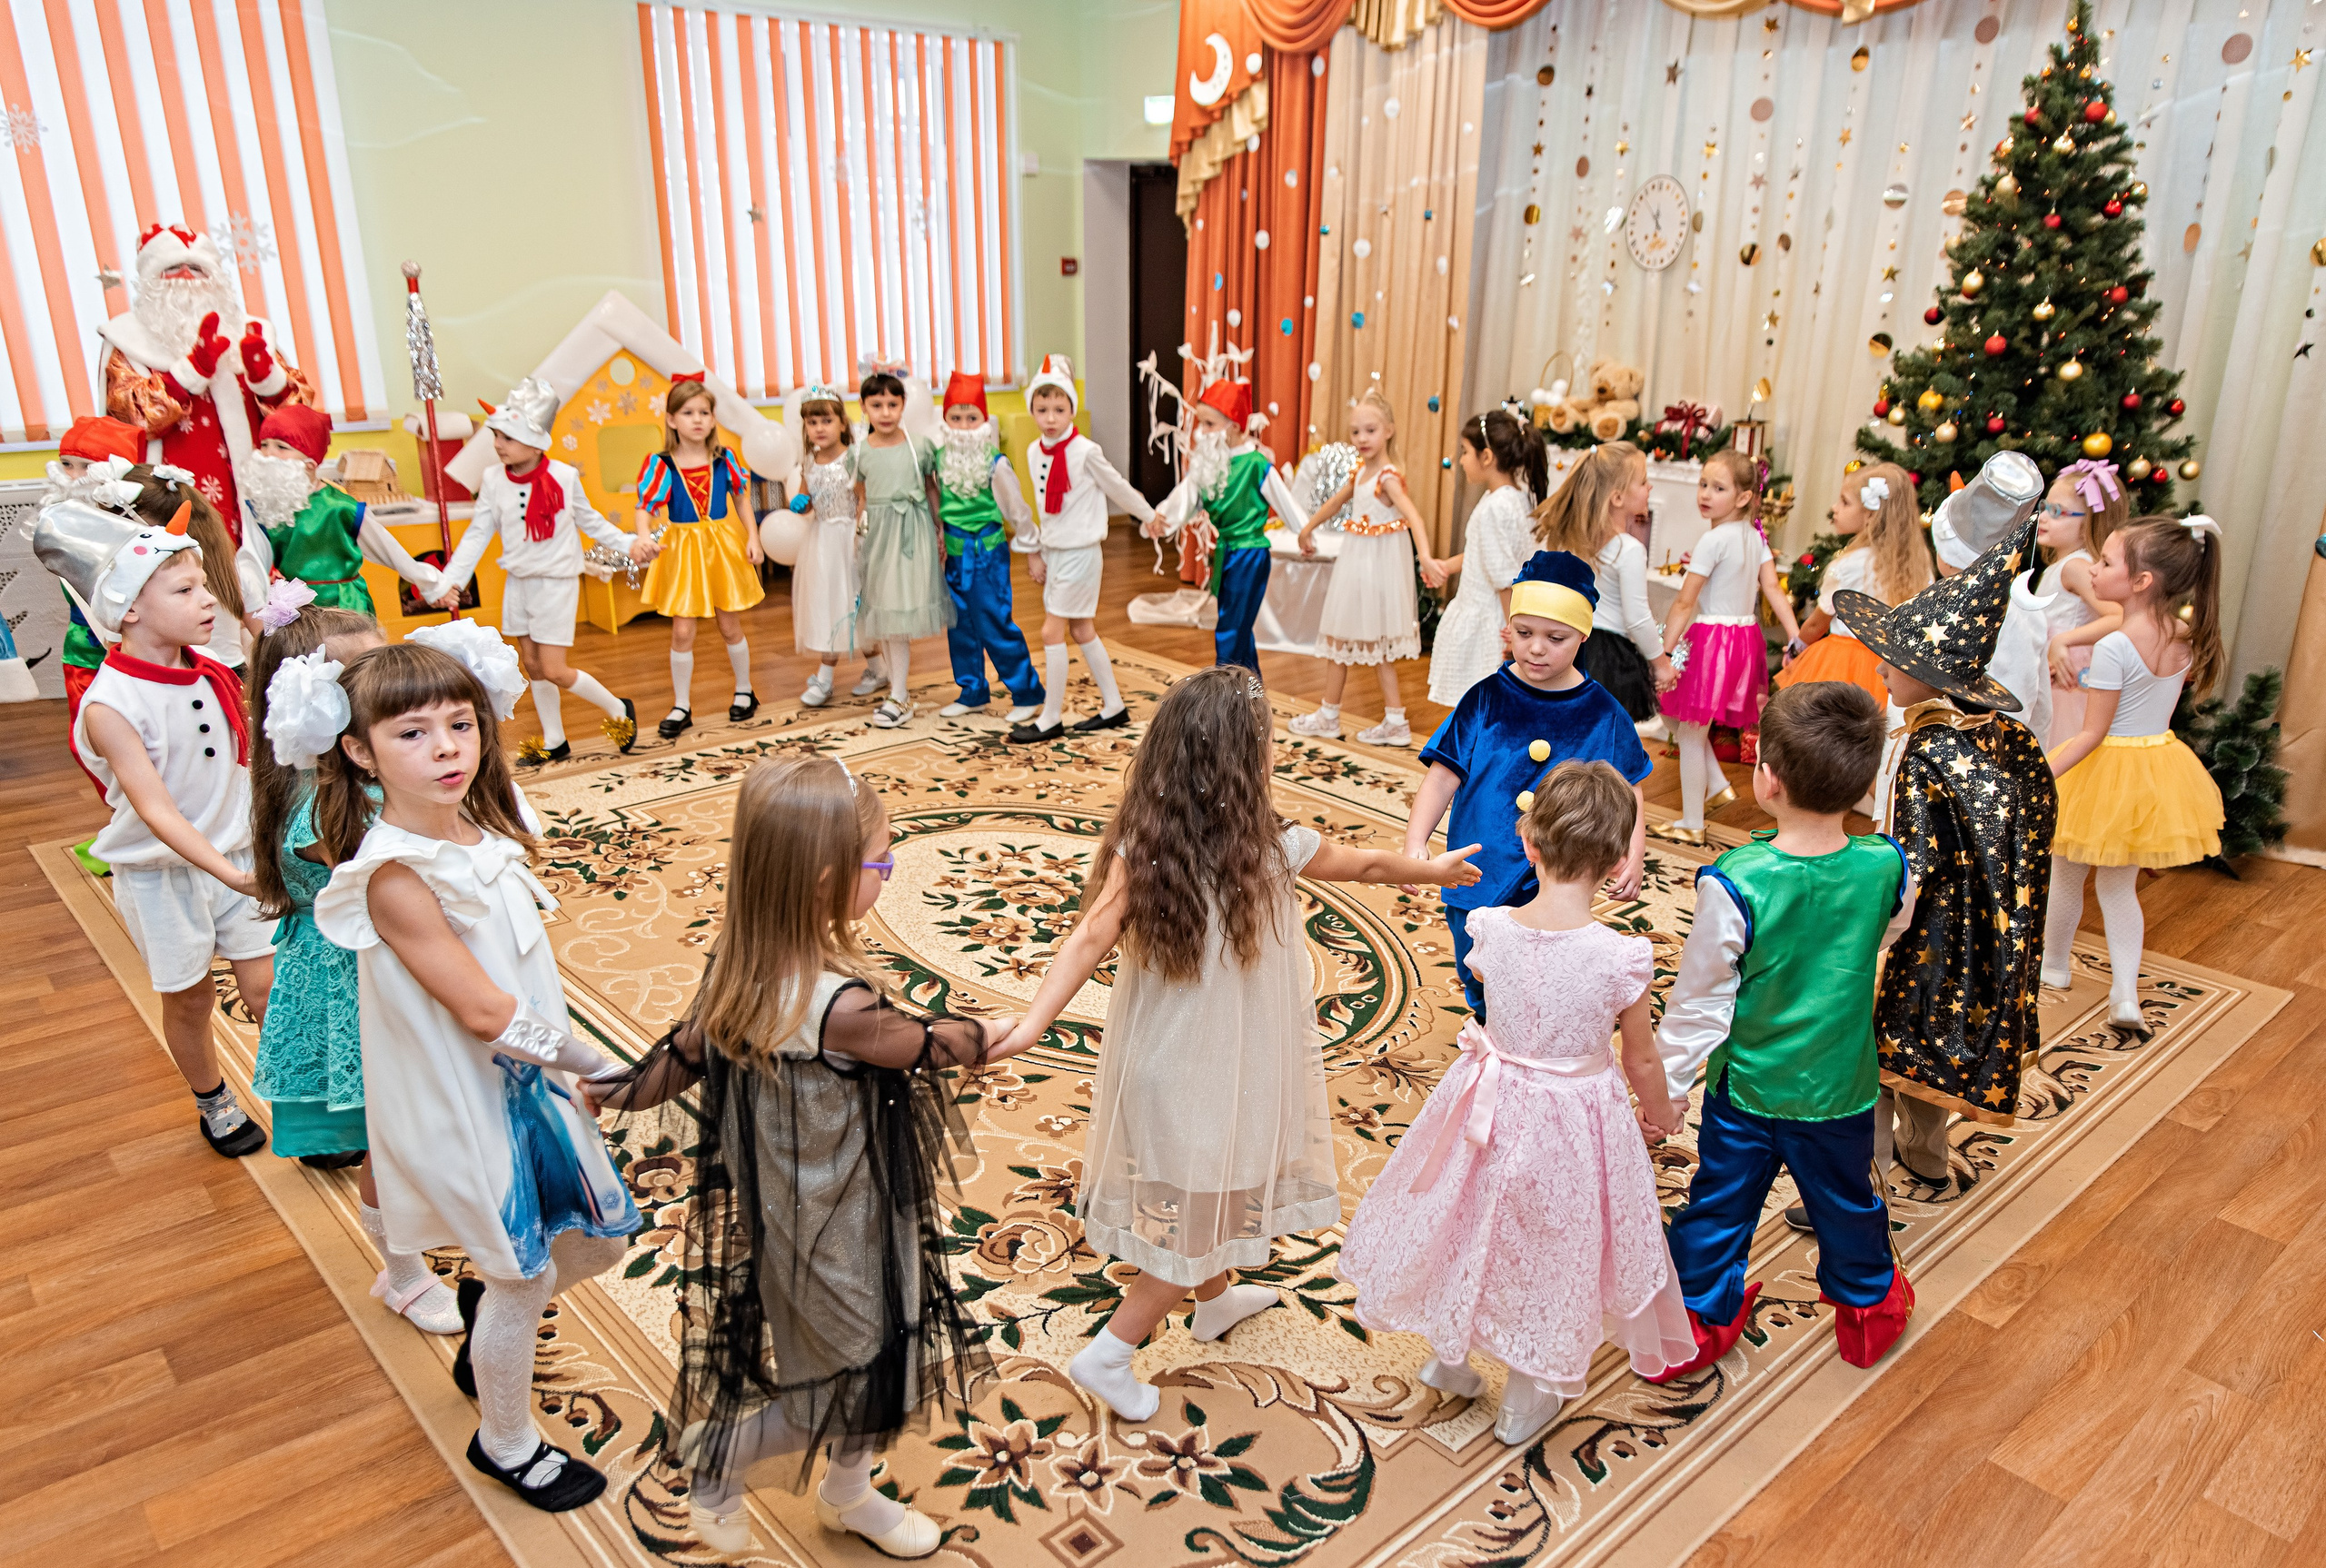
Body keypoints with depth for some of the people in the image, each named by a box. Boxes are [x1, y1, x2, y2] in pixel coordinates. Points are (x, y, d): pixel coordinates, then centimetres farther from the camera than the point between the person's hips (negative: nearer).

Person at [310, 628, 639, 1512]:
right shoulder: (395, 876, -27)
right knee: (527, 1276, 9)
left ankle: (483, 1304, 47)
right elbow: (485, 1012, -25)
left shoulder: (480, 827, -2)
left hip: (528, 1077, 7)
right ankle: (505, 1442, 36)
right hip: (461, 1103, -7)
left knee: (601, 1239, 17)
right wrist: (598, 1066, -18)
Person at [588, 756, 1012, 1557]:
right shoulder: (841, 1007, -35)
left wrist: (616, 1092, 21)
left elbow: (681, 1057, 1)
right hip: (833, 1234, -8)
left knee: (869, 1357, 27)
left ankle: (849, 1496, 49)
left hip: (772, 1213, 8)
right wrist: (989, 1035, 2)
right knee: (849, 1379, 17)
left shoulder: (735, 972, -12)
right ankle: (713, 1460, 33)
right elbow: (929, 1045, -18)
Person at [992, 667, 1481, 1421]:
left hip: (1165, 1067, 5)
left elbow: (1089, 940, -27)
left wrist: (1031, 1026, -30)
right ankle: (1109, 1352, 18)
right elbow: (1367, 863, -2)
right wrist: (1436, 868, 17)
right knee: (1207, 1210, 15)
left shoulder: (1142, 849, -15)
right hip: (1219, 1076, -5)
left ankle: (1215, 1298, 53)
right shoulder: (1275, 848, -20)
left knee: (1203, 1195, 29)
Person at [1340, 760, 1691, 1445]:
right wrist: (1662, 1112, 11)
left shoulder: (1491, 930, -19)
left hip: (1494, 1104, 2)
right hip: (1577, 1120, -2)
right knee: (1550, 1252, 21)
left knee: (1474, 1227, 27)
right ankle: (1524, 1403, 41)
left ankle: (1446, 1356, 50)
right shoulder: (1621, 957, -25)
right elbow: (1641, 1059, -10)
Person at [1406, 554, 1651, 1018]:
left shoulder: (1602, 713, -4)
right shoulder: (1486, 700, -5)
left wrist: (1633, 857, -10)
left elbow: (1628, 792, 5)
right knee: (1480, 990, 18)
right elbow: (1444, 775, -8)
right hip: (1477, 876, 1)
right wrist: (1414, 843, -20)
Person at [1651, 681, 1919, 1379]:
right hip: (1838, 1087, 3)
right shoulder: (1887, 868, -19)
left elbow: (1699, 1001, -19)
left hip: (1745, 1085, -3)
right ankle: (1867, 1307, 49)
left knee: (1719, 1203, 17)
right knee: (1846, 1202, 26)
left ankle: (1699, 1318, 33)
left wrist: (1667, 1087, -6)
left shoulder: (1734, 885, -29)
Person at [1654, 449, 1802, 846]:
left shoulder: (1714, 539, -16)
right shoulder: (1755, 536, 7)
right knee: (1680, 721, 23)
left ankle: (1691, 825, 11)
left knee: (1690, 734, 3)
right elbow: (1773, 589, 2)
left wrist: (1665, 654, -15)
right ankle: (1718, 785, 24)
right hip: (1747, 635, 8)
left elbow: (1684, 603, -16)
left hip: (1712, 638, -8)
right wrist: (1795, 637, -1)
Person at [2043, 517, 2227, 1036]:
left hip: (2108, 771, -7)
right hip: (2159, 767, 7)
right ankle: (2126, 996, 11)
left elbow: (2093, 733, -23)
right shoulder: (2186, 635, -4)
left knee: (2066, 876, 16)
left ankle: (2053, 963, 36)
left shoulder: (2113, 648, -25)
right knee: (2119, 885, 17)